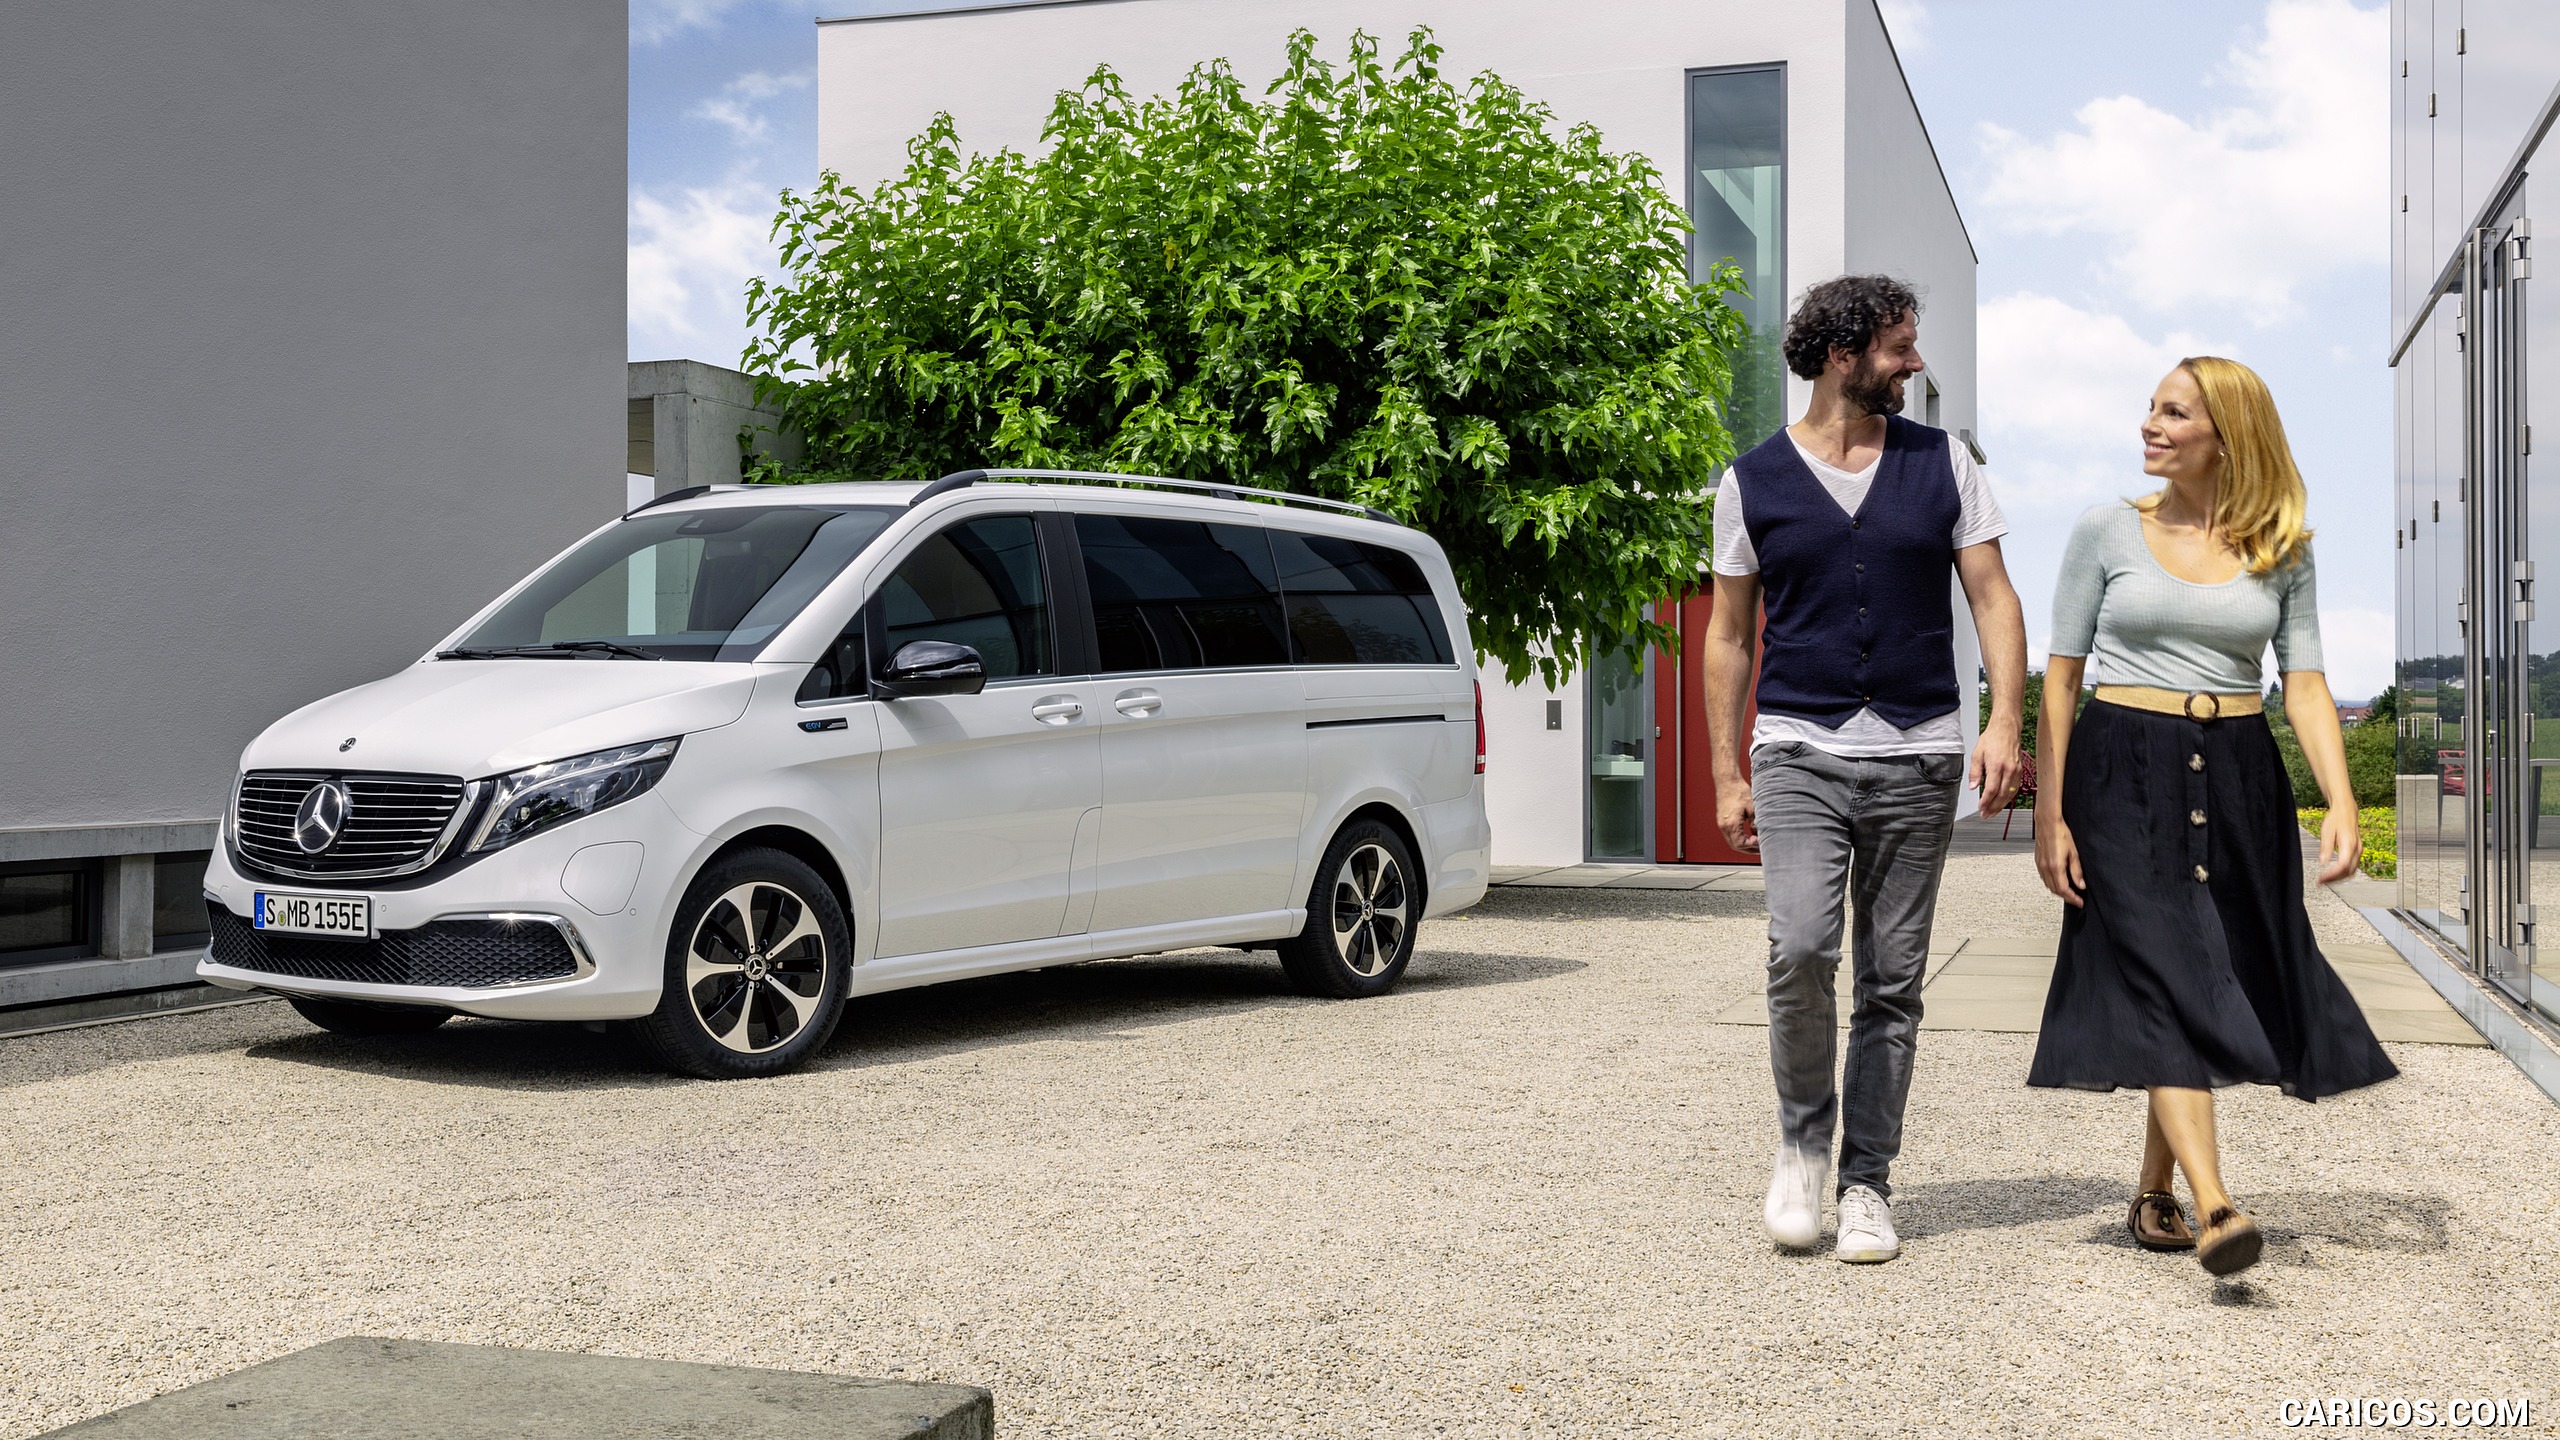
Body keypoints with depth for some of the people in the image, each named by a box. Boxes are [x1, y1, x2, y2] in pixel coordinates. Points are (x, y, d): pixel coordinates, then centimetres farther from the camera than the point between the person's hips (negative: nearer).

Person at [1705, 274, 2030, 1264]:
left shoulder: (1942, 463, 8)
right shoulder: (1755, 481, 5)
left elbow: (1993, 597, 6)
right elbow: (1729, 635, 9)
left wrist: (2004, 719, -9)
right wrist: (1726, 774, 4)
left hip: (1917, 754, 2)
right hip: (1799, 748, -1)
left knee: (1892, 981, 3)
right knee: (1800, 947, -19)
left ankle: (1868, 1183, 13)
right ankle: (1802, 1137, 4)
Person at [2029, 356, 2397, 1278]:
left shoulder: (2280, 551, 7)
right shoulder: (2107, 533, 3)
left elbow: (2305, 684, 5)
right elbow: (2061, 677, 2)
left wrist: (2341, 801, -10)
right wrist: (2048, 814, -4)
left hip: (2237, 780, 3)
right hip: (2123, 774, -2)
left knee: (2213, 988, 5)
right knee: (2166, 983, -13)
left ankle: (2153, 1196, 19)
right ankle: (2215, 1209, -20)